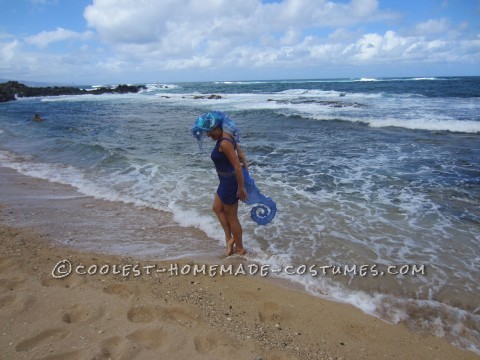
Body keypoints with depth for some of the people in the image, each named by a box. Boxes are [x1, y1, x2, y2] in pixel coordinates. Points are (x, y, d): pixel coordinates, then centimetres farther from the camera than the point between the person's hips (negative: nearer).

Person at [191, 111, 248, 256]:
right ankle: (229, 238, 30)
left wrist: (241, 188, -21)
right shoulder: (226, 135, 3)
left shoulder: (224, 143, -27)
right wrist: (246, 166, 19)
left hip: (230, 182, -10)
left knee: (231, 217, 8)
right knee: (217, 208, 24)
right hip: (227, 180, 10)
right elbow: (240, 152, 14)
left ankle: (240, 248, 26)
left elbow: (237, 167, -28)